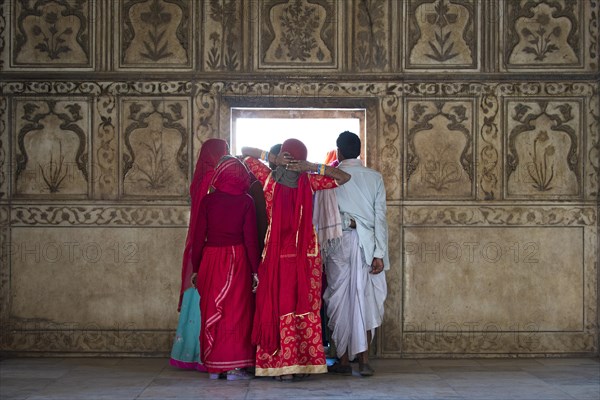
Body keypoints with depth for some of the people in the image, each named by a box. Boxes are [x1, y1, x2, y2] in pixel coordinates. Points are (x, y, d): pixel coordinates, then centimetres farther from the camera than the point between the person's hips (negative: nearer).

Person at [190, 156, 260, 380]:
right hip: (237, 260, -1)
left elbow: (199, 237, 1)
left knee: (212, 311, 9)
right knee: (236, 311, 4)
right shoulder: (246, 201, -2)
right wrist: (255, 269, 0)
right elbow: (250, 238, -5)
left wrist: (195, 268, 8)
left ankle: (213, 366, 14)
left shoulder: (208, 200, 1)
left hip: (210, 260, 2)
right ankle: (234, 366, 2)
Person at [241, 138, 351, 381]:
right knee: (306, 307, 6)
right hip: (306, 254, 0)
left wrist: (271, 158, -11)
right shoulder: (309, 182, -4)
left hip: (277, 255, 0)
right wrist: (313, 167, -8)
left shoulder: (270, 180, -5)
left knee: (280, 306, 3)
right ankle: (304, 362, 12)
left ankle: (283, 364, 5)